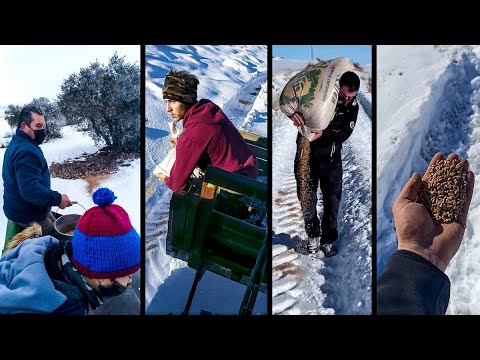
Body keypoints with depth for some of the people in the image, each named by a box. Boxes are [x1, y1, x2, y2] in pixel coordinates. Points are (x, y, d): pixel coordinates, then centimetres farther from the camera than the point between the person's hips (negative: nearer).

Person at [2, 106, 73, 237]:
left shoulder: (17, 144, 8)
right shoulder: (26, 152, -29)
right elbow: (31, 190, -36)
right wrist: (58, 199, -26)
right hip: (29, 216, -11)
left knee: (56, 226, 24)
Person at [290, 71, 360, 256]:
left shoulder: (353, 106, -6)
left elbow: (344, 134, -14)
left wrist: (323, 134, -32)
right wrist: (293, 113, -30)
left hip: (331, 158, 1)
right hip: (306, 155, -1)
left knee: (332, 201, 4)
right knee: (307, 198, 7)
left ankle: (327, 240, 21)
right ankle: (313, 235, 28)